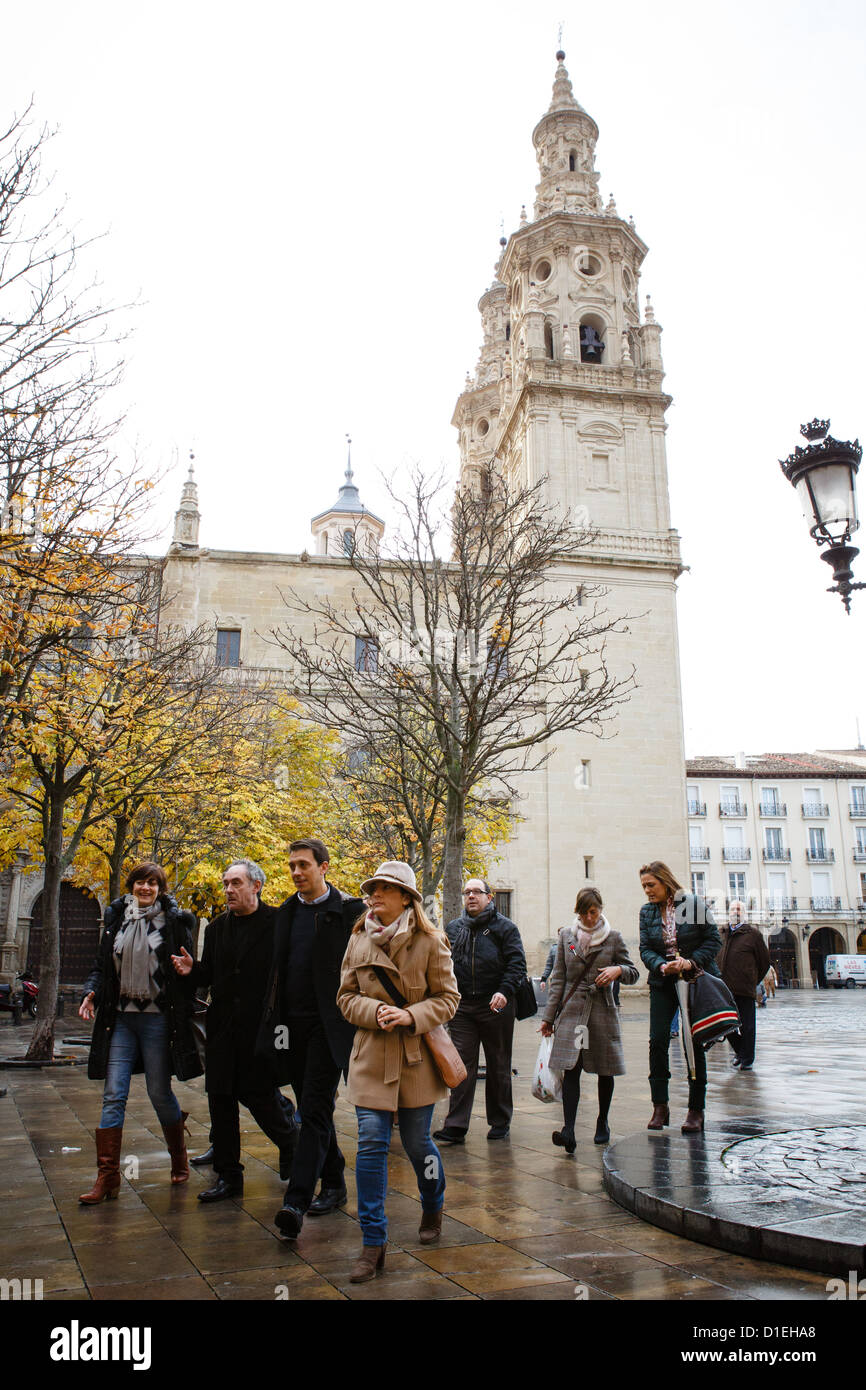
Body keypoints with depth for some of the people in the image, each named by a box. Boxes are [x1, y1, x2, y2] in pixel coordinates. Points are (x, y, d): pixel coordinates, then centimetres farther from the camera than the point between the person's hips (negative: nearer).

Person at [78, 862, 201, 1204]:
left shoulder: (173, 921, -1)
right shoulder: (116, 919, 9)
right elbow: (102, 964, 15)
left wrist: (184, 1015, -7)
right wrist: (91, 992, -3)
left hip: (157, 1018, -3)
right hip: (120, 1018, 3)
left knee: (160, 1092, 4)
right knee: (113, 1095, -1)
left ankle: (179, 1161, 25)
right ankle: (107, 1177, 5)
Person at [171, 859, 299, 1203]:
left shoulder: (277, 923, -7)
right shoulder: (217, 927, 12)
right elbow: (210, 975, 15)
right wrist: (193, 970, -5)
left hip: (261, 1027, -6)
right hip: (223, 1028, 6)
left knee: (259, 1094, 0)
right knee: (220, 1099, 7)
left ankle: (290, 1140, 31)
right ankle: (228, 1177, 19)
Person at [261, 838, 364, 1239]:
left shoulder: (349, 910, -5)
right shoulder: (285, 912, 13)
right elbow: (276, 967, 17)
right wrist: (273, 1014, 9)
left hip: (330, 1023, -6)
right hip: (294, 1022, 6)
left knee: (315, 1109, -10)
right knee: (312, 1108, 13)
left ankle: (296, 1202, -13)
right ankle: (334, 1185, 27)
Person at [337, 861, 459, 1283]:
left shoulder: (430, 942, -7)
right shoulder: (359, 940, 1)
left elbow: (447, 998, -3)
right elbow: (346, 996, 6)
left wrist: (411, 1016, -19)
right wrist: (375, 1011, -14)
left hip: (416, 1055, -2)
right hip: (372, 1055, 2)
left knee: (417, 1142, 10)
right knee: (371, 1143, -5)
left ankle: (433, 1209, 42)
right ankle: (373, 1244, 5)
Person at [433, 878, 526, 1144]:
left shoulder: (504, 927, 1)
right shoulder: (453, 928, 12)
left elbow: (517, 963, -6)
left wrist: (505, 991, -20)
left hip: (495, 1006, -2)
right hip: (462, 1007, 2)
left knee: (498, 1066, 9)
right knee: (462, 1065, -2)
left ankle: (500, 1122, 21)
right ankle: (455, 1126, 0)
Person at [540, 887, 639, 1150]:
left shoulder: (613, 937, 3)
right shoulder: (566, 935, 6)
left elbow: (634, 973, 8)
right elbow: (558, 978, 8)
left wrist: (618, 970, -15)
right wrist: (549, 1016, 5)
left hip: (602, 1010, 0)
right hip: (571, 1010, 0)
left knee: (605, 1071, 9)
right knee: (570, 1069, -11)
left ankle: (602, 1123, 28)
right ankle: (568, 1130, -18)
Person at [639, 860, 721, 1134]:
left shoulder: (694, 903, -6)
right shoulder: (647, 911, 5)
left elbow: (713, 941, -5)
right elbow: (645, 949, 2)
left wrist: (691, 962, -18)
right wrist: (662, 966, -18)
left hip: (696, 981, -3)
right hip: (663, 983, 3)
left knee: (693, 1042, 0)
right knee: (658, 1041, -7)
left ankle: (696, 1110, 9)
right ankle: (660, 1107, 2)